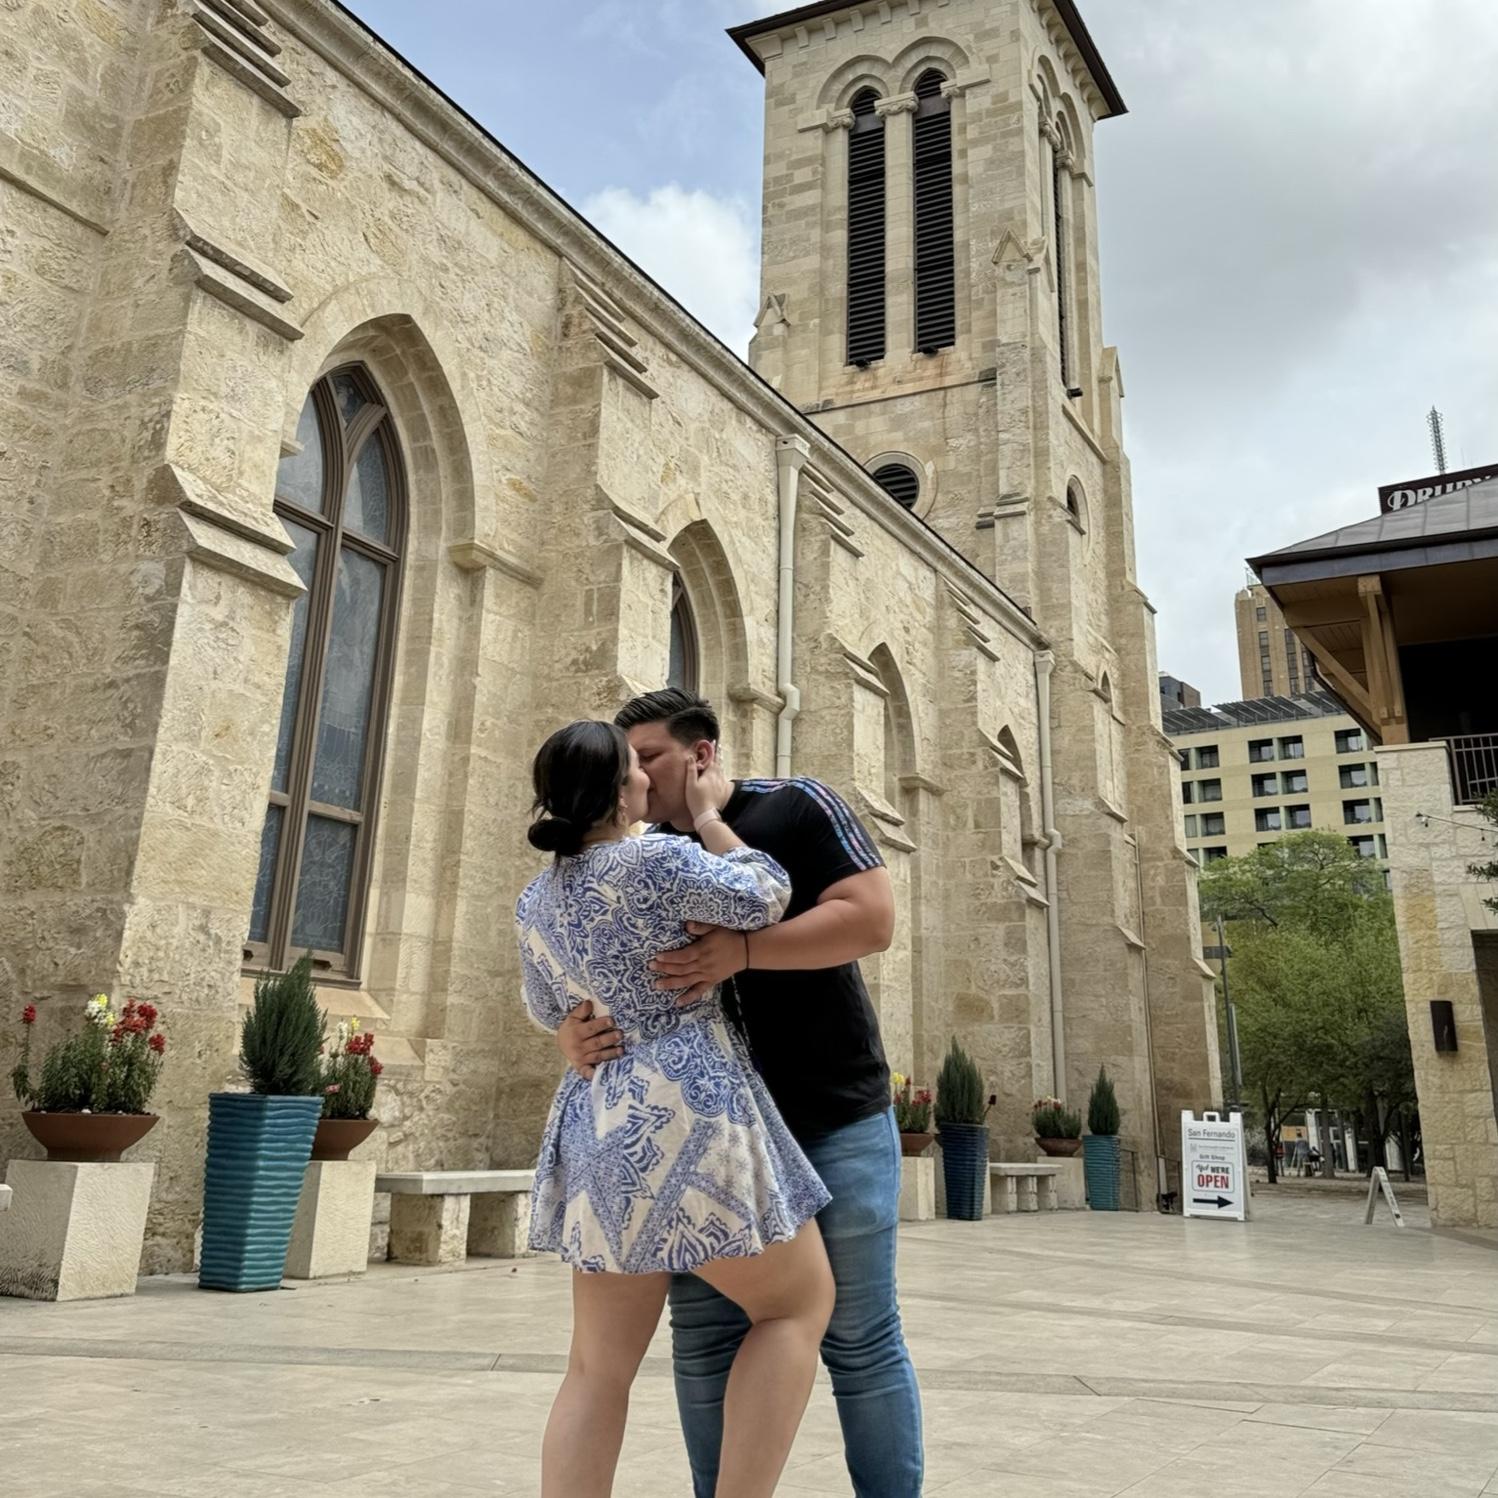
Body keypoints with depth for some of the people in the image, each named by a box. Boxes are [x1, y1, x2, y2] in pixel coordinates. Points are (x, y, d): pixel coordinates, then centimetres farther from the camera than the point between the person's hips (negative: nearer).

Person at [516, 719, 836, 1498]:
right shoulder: (656, 860, -13)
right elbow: (762, 900, -1)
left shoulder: (537, 899, 10)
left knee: (601, 1365, 12)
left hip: (599, 1128, 7)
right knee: (798, 1303, 9)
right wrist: (709, 817, 8)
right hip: (686, 1119, -7)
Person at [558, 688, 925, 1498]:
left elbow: (871, 918, -17)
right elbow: (587, 989, 5)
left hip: (833, 1121, -4)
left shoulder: (796, 808, -5)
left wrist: (743, 951, -29)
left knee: (858, 1338, 5)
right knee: (706, 1338, 8)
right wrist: (573, 1038, -20)